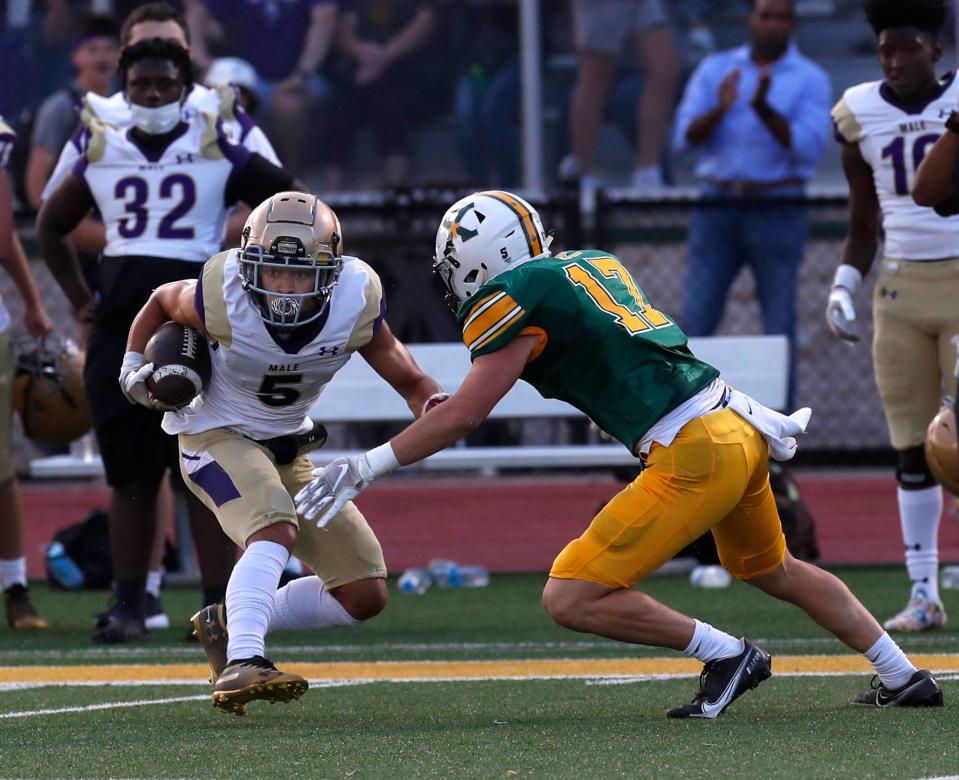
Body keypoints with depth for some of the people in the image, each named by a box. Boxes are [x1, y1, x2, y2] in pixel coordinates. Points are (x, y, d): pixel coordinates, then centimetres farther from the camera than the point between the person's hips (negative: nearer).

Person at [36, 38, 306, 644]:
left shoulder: (219, 150, 1)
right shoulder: (102, 151, 11)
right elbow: (52, 226, 26)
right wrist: (79, 298, 16)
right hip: (119, 327, 3)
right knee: (131, 474, 5)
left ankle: (220, 608, 0)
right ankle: (129, 606, 10)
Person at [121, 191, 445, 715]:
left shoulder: (355, 306, -19)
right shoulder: (223, 300, -25)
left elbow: (409, 380, -6)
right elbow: (161, 301, -1)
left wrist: (436, 407, -27)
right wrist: (134, 362, -10)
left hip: (287, 448, 5)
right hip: (218, 436, -5)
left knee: (365, 594, 2)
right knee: (276, 530, -35)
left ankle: (229, 624, 13)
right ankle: (242, 664, -46)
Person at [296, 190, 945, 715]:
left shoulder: (517, 299, -6)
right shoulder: (594, 263, 17)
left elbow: (461, 418, -6)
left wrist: (363, 469, 0)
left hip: (693, 457, -9)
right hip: (739, 428, 9)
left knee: (570, 599, -5)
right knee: (773, 571, 33)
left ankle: (726, 655, 1)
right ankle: (905, 679, 38)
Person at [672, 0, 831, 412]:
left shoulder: (810, 80, 2)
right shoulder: (715, 69, 10)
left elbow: (808, 147, -11)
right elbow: (685, 136, 1)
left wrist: (764, 109, -24)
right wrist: (719, 110, -18)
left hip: (778, 211, -2)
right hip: (718, 208, 2)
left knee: (780, 327, -1)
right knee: (695, 321, -3)